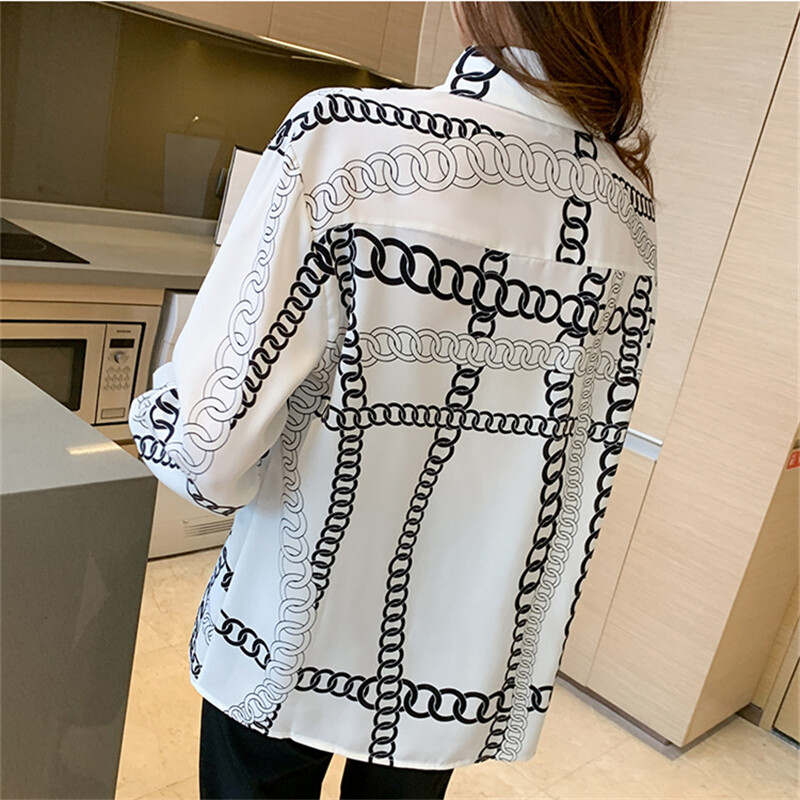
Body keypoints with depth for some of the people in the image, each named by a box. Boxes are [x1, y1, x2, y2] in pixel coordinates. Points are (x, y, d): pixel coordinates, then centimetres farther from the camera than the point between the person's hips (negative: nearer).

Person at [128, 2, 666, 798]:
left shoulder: (347, 137, -22)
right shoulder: (631, 211, -5)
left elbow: (209, 447, -22)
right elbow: (586, 464, 1)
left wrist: (161, 413, -1)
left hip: (298, 642, -3)